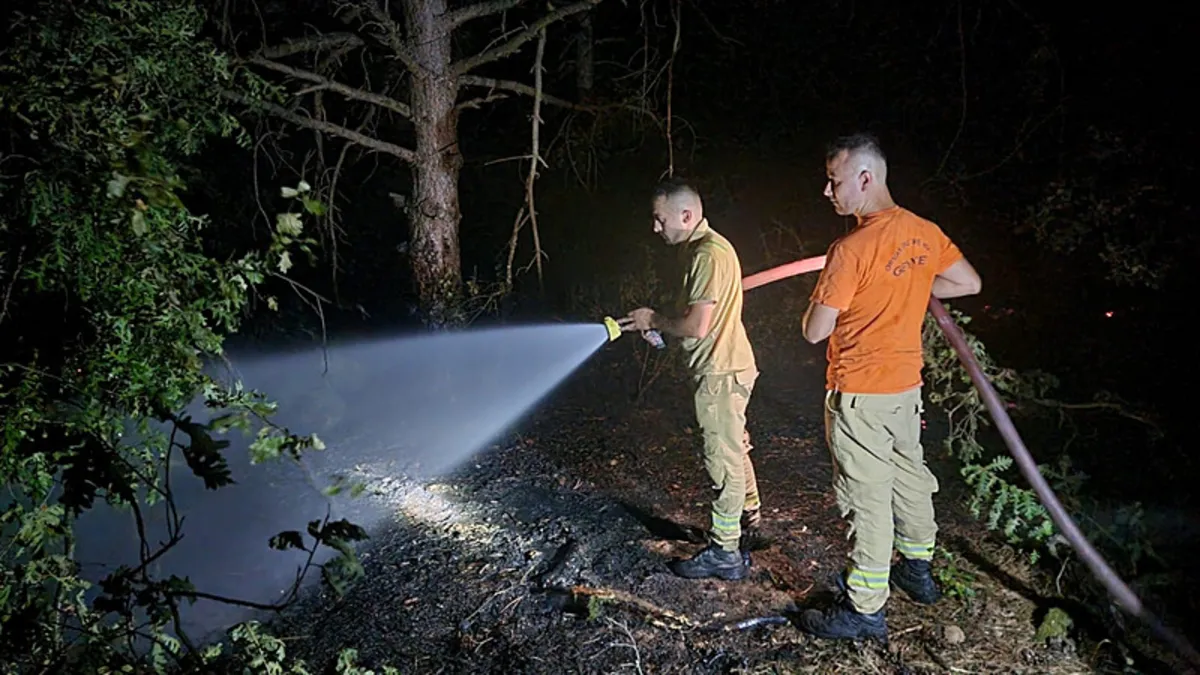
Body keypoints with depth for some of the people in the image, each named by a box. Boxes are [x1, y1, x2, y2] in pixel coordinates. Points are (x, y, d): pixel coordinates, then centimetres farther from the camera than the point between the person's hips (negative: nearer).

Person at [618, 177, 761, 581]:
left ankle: (724, 552, 8)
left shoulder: (709, 254, -21)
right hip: (727, 366, 10)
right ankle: (749, 514, 39)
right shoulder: (707, 247, 12)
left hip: (720, 372, -10)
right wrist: (659, 324, 5)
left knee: (723, 460, -2)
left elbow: (697, 325, -26)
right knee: (734, 449, 22)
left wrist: (654, 320, -11)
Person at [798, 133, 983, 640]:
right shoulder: (924, 232, 0)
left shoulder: (851, 250, -23)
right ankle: (917, 568, 42)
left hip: (859, 394, -8)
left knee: (867, 498, 1)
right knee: (909, 474, 23)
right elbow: (970, 283, 14)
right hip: (907, 383, 8)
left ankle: (866, 608, 14)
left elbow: (814, 331, -19)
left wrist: (821, 301, 2)